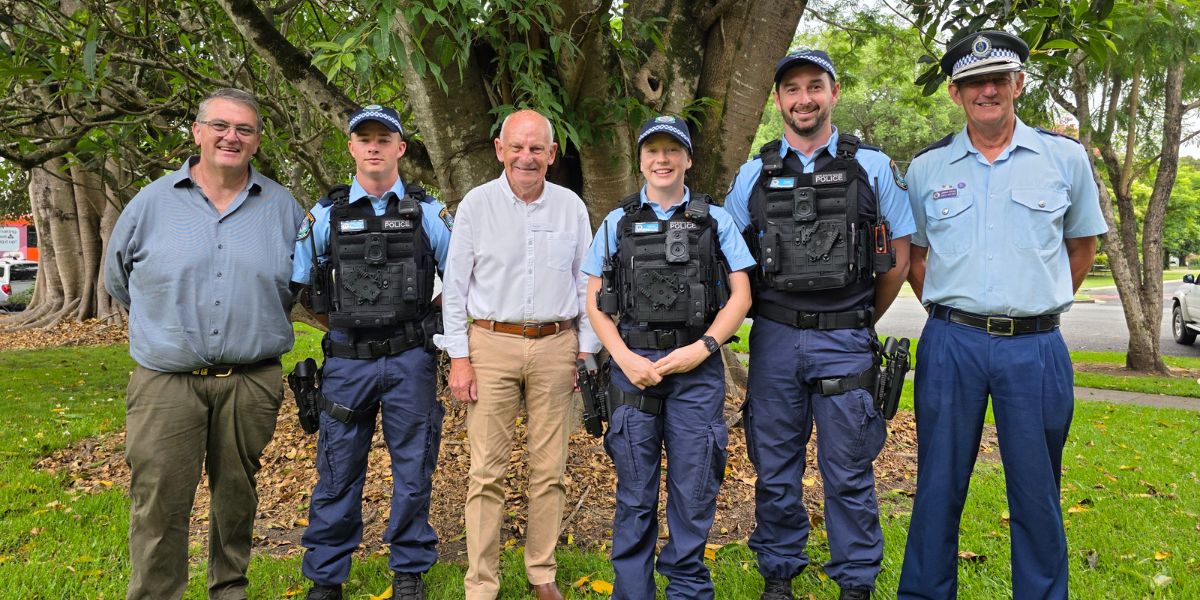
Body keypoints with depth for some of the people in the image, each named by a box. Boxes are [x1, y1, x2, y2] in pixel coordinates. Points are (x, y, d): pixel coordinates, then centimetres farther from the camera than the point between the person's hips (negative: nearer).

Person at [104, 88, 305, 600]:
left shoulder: (283, 207, 4)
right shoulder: (152, 202, 2)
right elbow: (117, 279, 16)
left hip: (251, 381, 1)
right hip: (167, 381, -1)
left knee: (237, 494, 13)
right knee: (158, 504, -3)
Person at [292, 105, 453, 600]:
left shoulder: (427, 211, 2)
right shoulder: (326, 213, 4)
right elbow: (299, 282, 11)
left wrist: (428, 321, 8)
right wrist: (342, 323, 10)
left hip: (411, 360, 0)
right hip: (347, 360, 1)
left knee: (413, 468, 8)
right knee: (338, 471, 7)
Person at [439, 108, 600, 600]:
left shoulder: (572, 207, 5)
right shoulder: (476, 204, 0)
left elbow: (586, 285, 10)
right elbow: (454, 287, 1)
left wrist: (586, 352, 6)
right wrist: (459, 358, -3)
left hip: (556, 347, 2)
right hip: (492, 344, -2)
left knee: (549, 468, 8)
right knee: (487, 470, 0)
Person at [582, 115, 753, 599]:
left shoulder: (715, 220, 8)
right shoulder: (617, 223, 10)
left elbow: (740, 295, 4)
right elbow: (594, 301, 7)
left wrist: (702, 348, -10)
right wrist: (626, 359, -6)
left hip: (698, 367, 0)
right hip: (633, 364, 1)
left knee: (693, 489, 5)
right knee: (635, 492, 7)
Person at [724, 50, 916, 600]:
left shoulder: (873, 167, 2)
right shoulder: (754, 174, 7)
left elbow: (897, 258, 8)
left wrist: (861, 322, 12)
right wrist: (763, 314, 7)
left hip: (845, 341, -2)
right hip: (774, 338, 2)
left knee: (848, 473, 5)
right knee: (775, 469, 10)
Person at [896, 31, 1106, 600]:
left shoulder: (1066, 157, 3)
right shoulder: (927, 166, 5)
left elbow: (1082, 246, 15)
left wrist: (1040, 304, 10)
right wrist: (948, 312, 9)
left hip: (1036, 348, 0)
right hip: (950, 344, 1)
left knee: (1036, 494, 8)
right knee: (939, 487, 9)